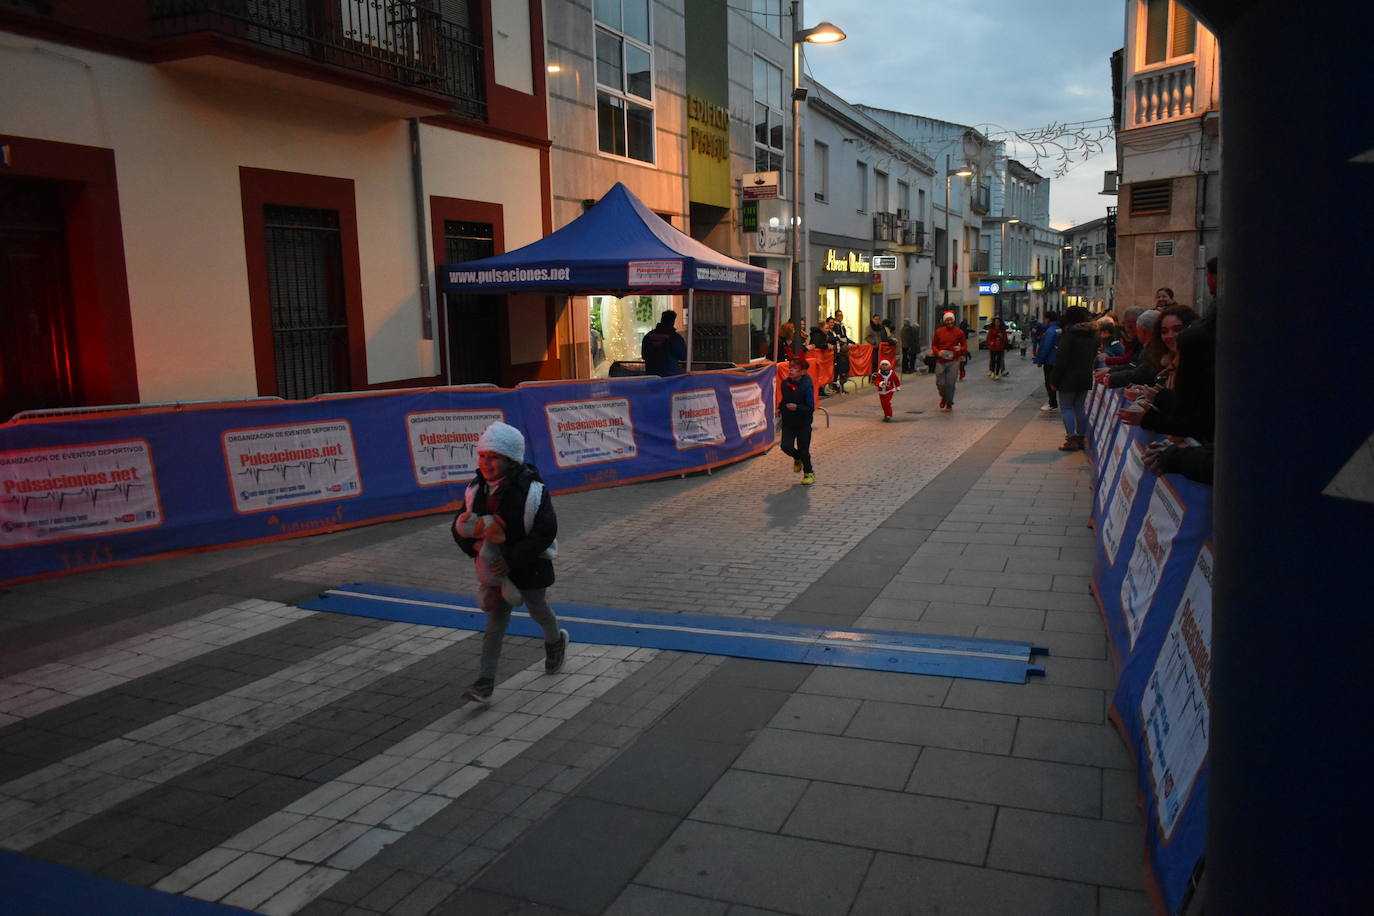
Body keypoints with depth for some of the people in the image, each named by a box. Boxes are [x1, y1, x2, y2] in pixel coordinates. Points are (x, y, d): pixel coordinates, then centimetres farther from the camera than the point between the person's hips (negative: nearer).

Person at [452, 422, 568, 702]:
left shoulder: (531, 490, -22)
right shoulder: (476, 490, -5)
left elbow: (545, 533, -23)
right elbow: (460, 526, 2)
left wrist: (513, 561, -27)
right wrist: (475, 544, -20)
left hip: (530, 566, -3)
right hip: (495, 566, 3)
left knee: (537, 609, 18)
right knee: (496, 620, 3)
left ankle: (556, 641, 51)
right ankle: (485, 682, 5)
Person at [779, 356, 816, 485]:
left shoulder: (807, 387, -17)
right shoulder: (785, 383, -1)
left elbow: (811, 408, -17)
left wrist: (797, 407, -32)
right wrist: (782, 415, 16)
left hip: (803, 424, -4)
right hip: (788, 423, 4)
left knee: (803, 449, 4)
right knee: (786, 446, -11)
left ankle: (809, 473, 27)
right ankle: (797, 458, 25)